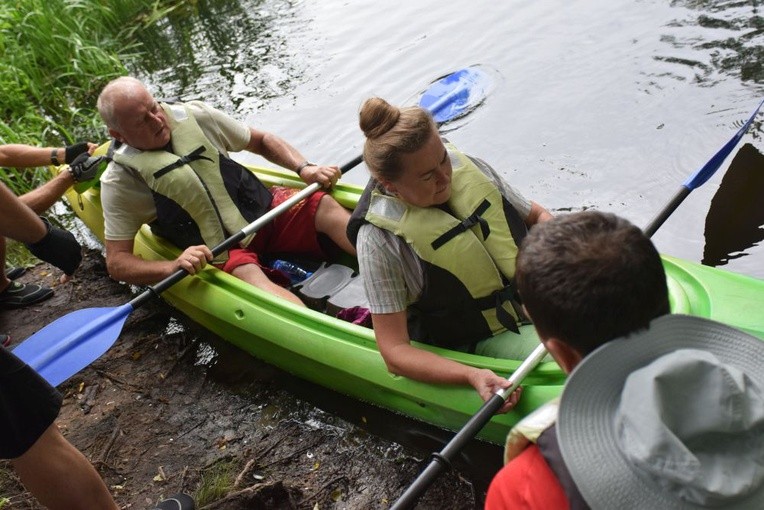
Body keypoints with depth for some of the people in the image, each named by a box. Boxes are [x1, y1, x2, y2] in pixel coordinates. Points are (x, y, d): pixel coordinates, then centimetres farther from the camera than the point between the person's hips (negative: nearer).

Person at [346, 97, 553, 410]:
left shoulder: (468, 168, -4)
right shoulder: (379, 240, -19)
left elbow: (536, 216, 12)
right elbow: (395, 351, -17)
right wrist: (472, 376, -32)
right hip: (482, 343, -6)